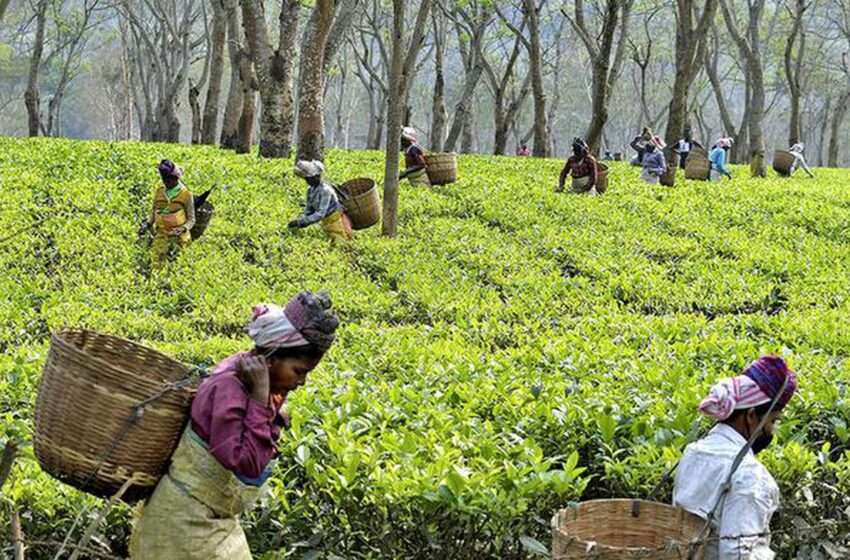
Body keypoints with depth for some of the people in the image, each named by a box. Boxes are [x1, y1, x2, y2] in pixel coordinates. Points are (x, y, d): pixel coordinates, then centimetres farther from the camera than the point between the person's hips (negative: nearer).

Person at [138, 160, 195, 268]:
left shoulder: (186, 194, -6)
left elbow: (191, 219, -2)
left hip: (179, 235, -3)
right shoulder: (159, 191, 5)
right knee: (156, 264, -1)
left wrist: (183, 229, -20)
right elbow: (154, 212, 17)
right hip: (161, 234, 3)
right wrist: (147, 224, 1)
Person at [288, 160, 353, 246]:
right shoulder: (311, 189, 4)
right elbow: (309, 210, 11)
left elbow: (320, 213, -27)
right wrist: (299, 221, -6)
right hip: (326, 222, 8)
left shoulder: (325, 190, -22)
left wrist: (300, 222, -30)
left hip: (336, 219, -8)